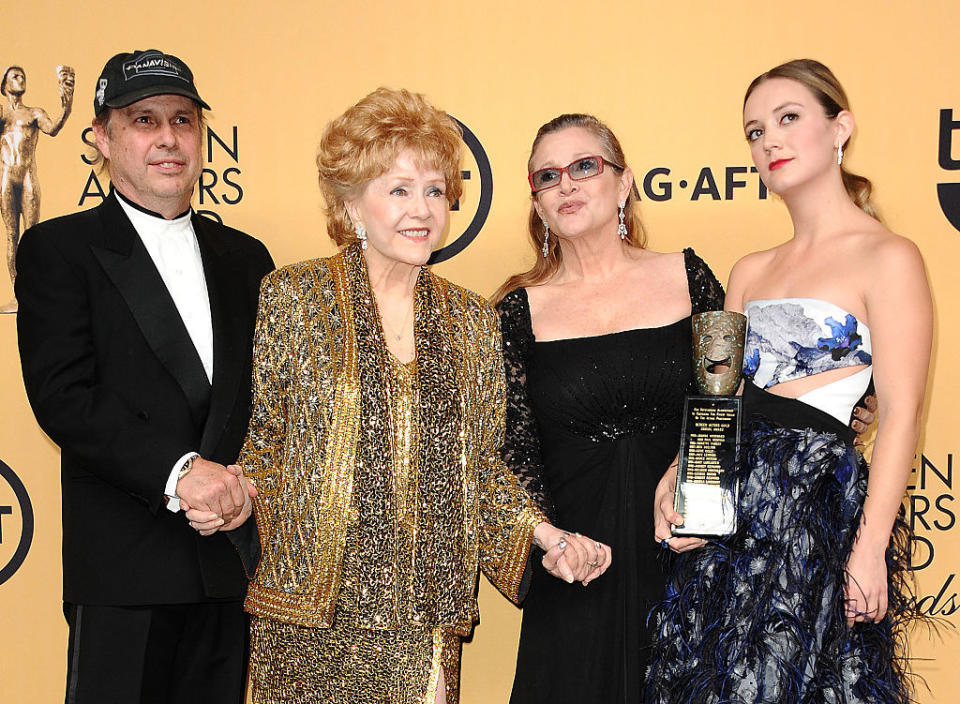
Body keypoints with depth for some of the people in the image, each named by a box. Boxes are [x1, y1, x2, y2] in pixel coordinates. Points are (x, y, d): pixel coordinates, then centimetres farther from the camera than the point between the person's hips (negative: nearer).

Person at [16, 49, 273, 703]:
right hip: (124, 570, -4)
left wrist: (242, 483, -7)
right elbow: (62, 397, -11)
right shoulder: (58, 249, 0)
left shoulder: (244, 257, 14)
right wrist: (179, 470, -21)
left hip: (237, 559, 4)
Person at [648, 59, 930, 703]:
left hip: (816, 499, -6)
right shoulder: (751, 272, 14)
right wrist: (671, 483, -1)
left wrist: (869, 549, -17)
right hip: (726, 499, 6)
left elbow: (901, 414, -11)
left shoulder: (887, 258, -6)